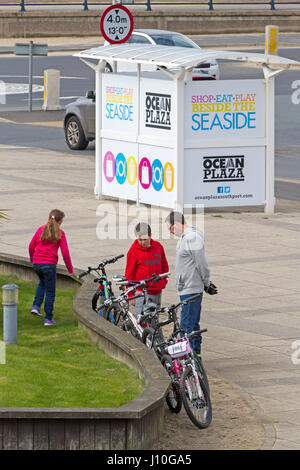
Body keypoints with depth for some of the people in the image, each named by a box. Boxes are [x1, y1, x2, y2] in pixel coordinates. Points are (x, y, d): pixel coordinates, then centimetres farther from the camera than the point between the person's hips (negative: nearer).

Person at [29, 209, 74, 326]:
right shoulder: (59, 233, -4)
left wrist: (32, 259, 29)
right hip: (49, 264, -4)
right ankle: (48, 319, 8)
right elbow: (65, 252, -7)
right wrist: (70, 268, 2)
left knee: (42, 282, 32)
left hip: (37, 264, 4)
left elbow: (31, 247, 10)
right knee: (50, 292, 7)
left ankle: (36, 306, 16)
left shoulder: (41, 230, 6)